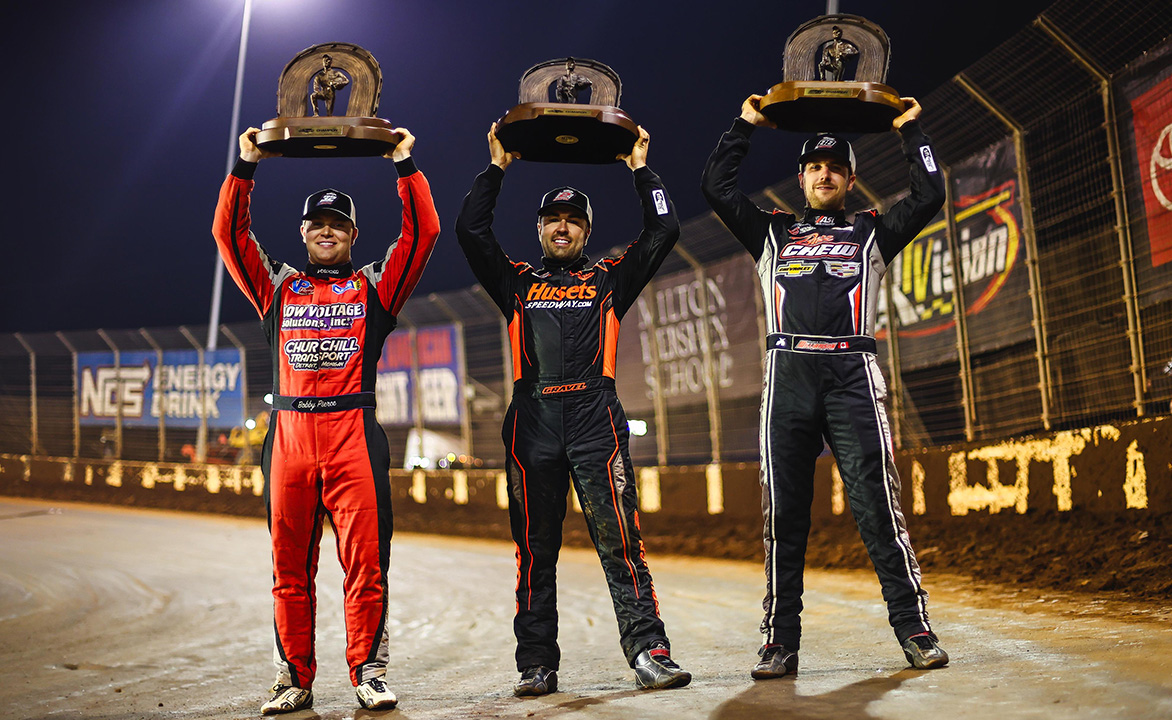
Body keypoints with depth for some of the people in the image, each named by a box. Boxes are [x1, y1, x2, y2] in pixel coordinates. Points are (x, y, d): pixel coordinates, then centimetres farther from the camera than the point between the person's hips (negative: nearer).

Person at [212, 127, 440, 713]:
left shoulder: (374, 286, 16)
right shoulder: (278, 286, 21)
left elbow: (422, 232, 8)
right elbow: (229, 232, 16)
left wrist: (405, 166, 6)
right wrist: (245, 167, 11)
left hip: (353, 434, -2)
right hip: (289, 434, 2)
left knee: (365, 560, -6)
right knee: (290, 567, 2)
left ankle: (368, 671, 3)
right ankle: (294, 680, 9)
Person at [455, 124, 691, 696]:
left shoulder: (609, 279, 19)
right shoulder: (518, 283, 21)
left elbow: (663, 231, 12)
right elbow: (470, 231, 14)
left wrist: (640, 168, 17)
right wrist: (496, 167, 16)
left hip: (596, 418, -1)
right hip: (532, 419, 1)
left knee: (619, 540, -7)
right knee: (535, 549, 2)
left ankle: (649, 653, -8)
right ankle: (536, 665, 7)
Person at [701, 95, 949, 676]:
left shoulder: (871, 233, 20)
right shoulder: (773, 232, 23)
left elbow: (930, 196, 10)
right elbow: (717, 188, 17)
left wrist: (910, 132, 16)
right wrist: (744, 126, 21)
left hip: (852, 376, -1)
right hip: (788, 376, 1)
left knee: (878, 506, -7)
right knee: (783, 514, 0)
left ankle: (915, 630, -4)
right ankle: (780, 641, 4)